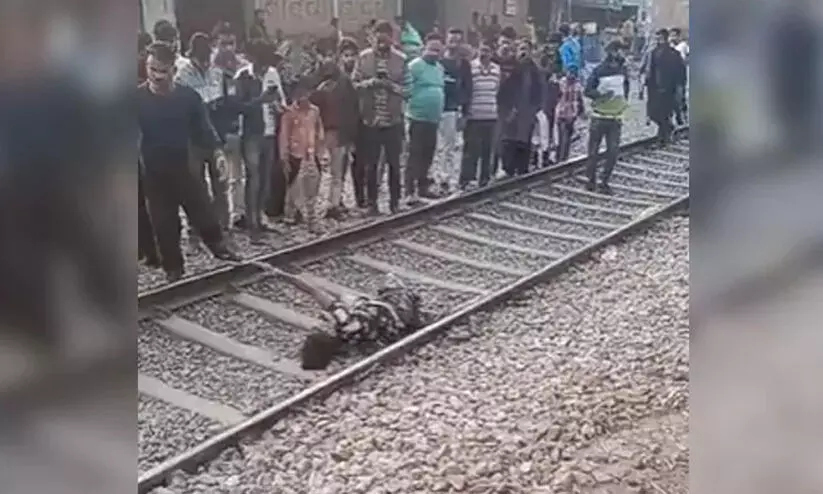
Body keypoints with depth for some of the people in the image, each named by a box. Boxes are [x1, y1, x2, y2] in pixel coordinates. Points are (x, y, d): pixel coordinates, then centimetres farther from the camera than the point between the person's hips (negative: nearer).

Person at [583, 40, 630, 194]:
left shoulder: (623, 70, 6)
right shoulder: (599, 70, -7)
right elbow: (587, 91, -8)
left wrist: (624, 100, 16)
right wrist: (601, 94, -23)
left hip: (616, 117, 3)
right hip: (599, 116, -3)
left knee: (613, 151, -3)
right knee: (593, 151, 3)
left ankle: (604, 181, 9)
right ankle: (590, 179, 17)